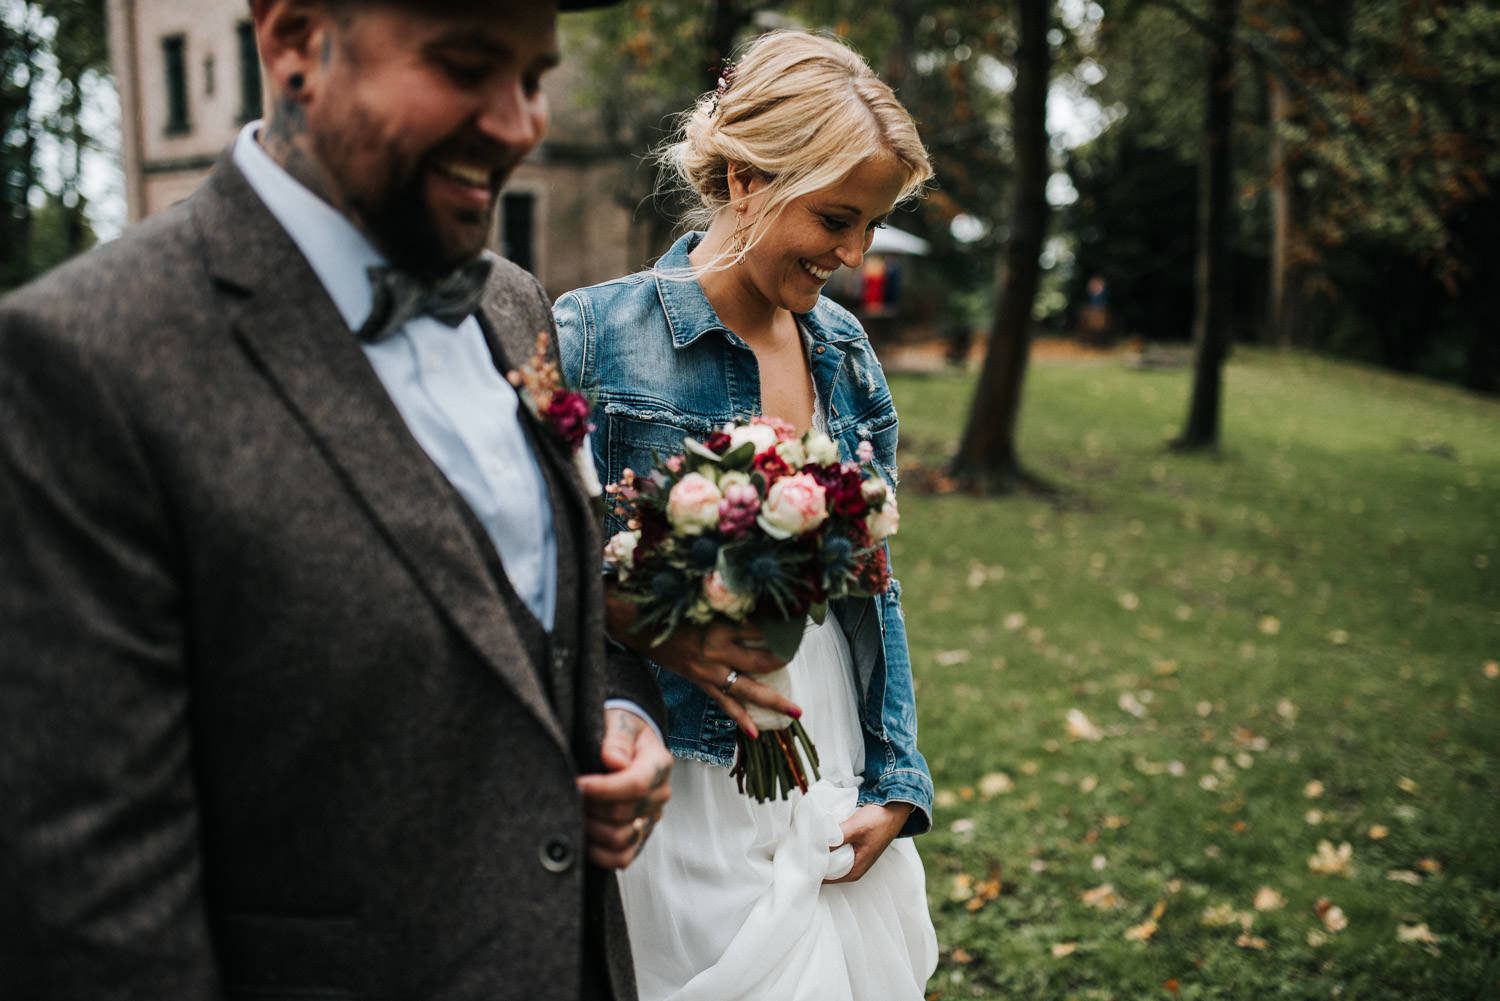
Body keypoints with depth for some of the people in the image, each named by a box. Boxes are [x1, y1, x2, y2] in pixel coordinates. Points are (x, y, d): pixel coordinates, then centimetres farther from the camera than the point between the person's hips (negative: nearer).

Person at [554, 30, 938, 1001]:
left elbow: (871, 585, 10)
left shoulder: (845, 349, 6)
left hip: (840, 794, 6)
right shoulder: (596, 336, -12)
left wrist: (895, 783, 5)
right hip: (693, 801, -5)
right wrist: (649, 627, -27)